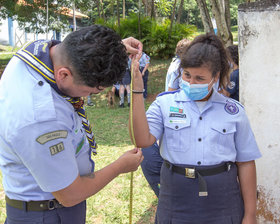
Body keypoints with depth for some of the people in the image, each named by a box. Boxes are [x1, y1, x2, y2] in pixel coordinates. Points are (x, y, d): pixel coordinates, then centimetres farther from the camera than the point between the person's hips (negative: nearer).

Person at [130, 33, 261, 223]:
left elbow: (245, 164, 2)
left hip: (223, 204, 0)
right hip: (176, 202, 0)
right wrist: (137, 90, -22)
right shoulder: (165, 104, 0)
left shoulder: (234, 111, 0)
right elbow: (143, 140, -17)